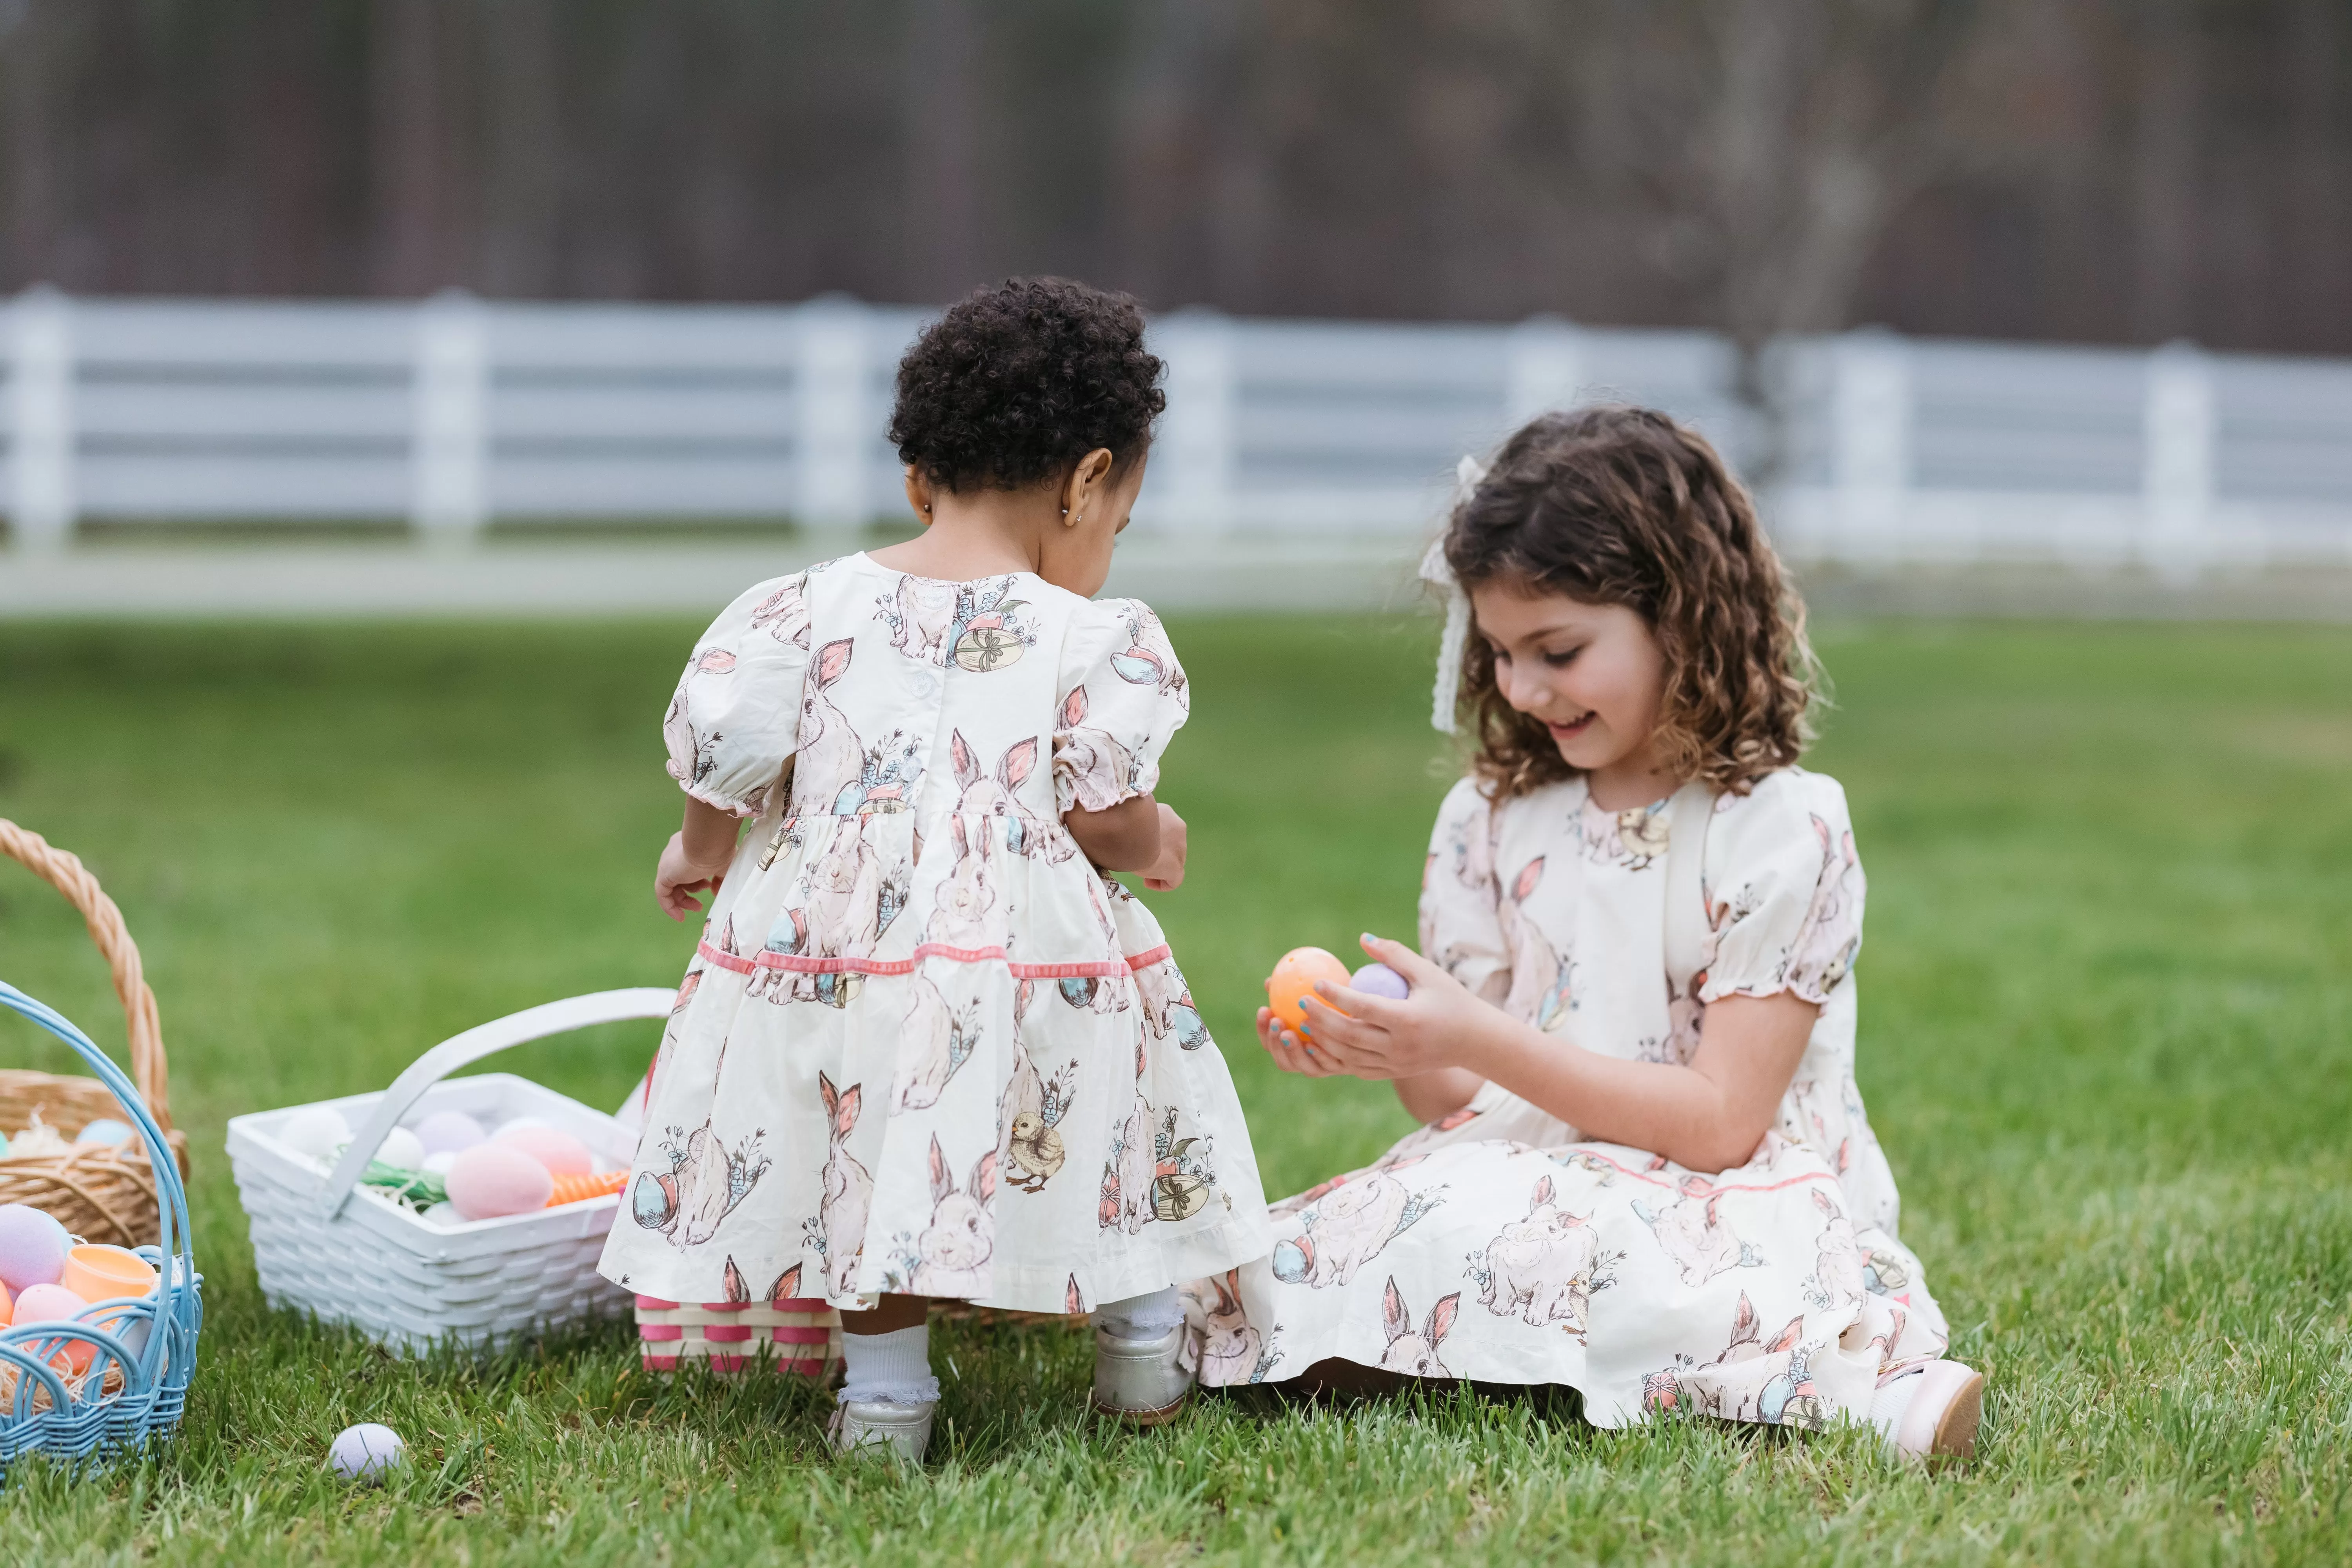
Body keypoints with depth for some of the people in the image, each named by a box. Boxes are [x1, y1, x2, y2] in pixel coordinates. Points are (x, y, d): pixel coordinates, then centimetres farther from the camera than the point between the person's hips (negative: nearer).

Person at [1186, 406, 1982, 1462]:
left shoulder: (1783, 828, -6)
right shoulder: (1493, 819, 12)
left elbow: (1719, 1122, -11)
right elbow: (1466, 1103, 11)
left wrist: (1483, 1042, -17)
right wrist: (1392, 1053, -12)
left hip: (1736, 1208, -6)